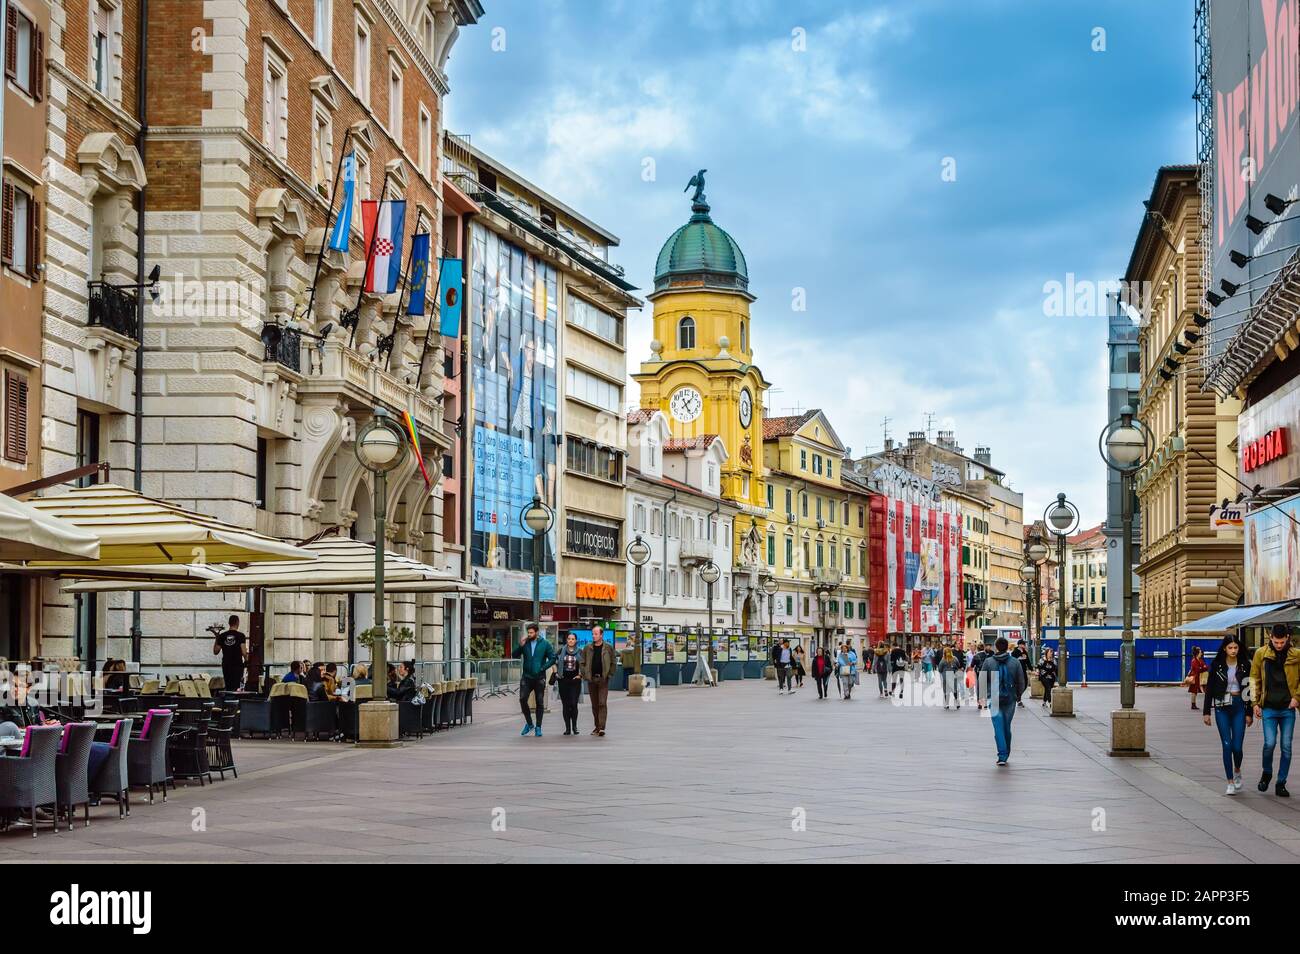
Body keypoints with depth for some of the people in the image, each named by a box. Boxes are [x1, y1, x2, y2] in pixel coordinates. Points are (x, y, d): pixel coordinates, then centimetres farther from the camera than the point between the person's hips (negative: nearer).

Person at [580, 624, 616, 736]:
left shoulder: (608, 647, 0)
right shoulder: (587, 648, 6)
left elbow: (613, 663, 3)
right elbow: (583, 663, 11)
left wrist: (609, 675, -5)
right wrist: (584, 675, 1)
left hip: (603, 679, -3)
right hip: (591, 679, 3)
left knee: (602, 703, -11)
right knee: (594, 705, 10)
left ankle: (602, 727, -15)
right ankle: (597, 726, 19)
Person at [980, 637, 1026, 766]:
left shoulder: (988, 662, -6)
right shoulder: (1015, 663, -1)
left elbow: (980, 682, -3)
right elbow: (1021, 683, 4)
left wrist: (982, 695, 12)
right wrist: (1018, 696, 20)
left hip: (994, 699, -2)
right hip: (1010, 699, 2)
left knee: (998, 727, -3)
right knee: (1007, 727, 15)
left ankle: (1002, 755, -14)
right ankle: (1006, 754, 25)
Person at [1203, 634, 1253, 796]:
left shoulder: (1244, 666, 3)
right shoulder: (1217, 665, 0)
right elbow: (1209, 689, 3)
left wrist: (1249, 713, 3)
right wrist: (1206, 712, 0)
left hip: (1239, 706, 0)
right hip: (1222, 707, 0)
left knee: (1237, 746, -5)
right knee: (1227, 745, -5)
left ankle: (1237, 771, 27)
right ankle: (1230, 782, 1)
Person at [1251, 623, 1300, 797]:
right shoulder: (1261, 654, 1)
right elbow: (1254, 679, 6)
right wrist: (1256, 703, 2)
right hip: (1268, 708, -1)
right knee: (1270, 743, -10)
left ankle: (1281, 783, 13)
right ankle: (1267, 773, 18)